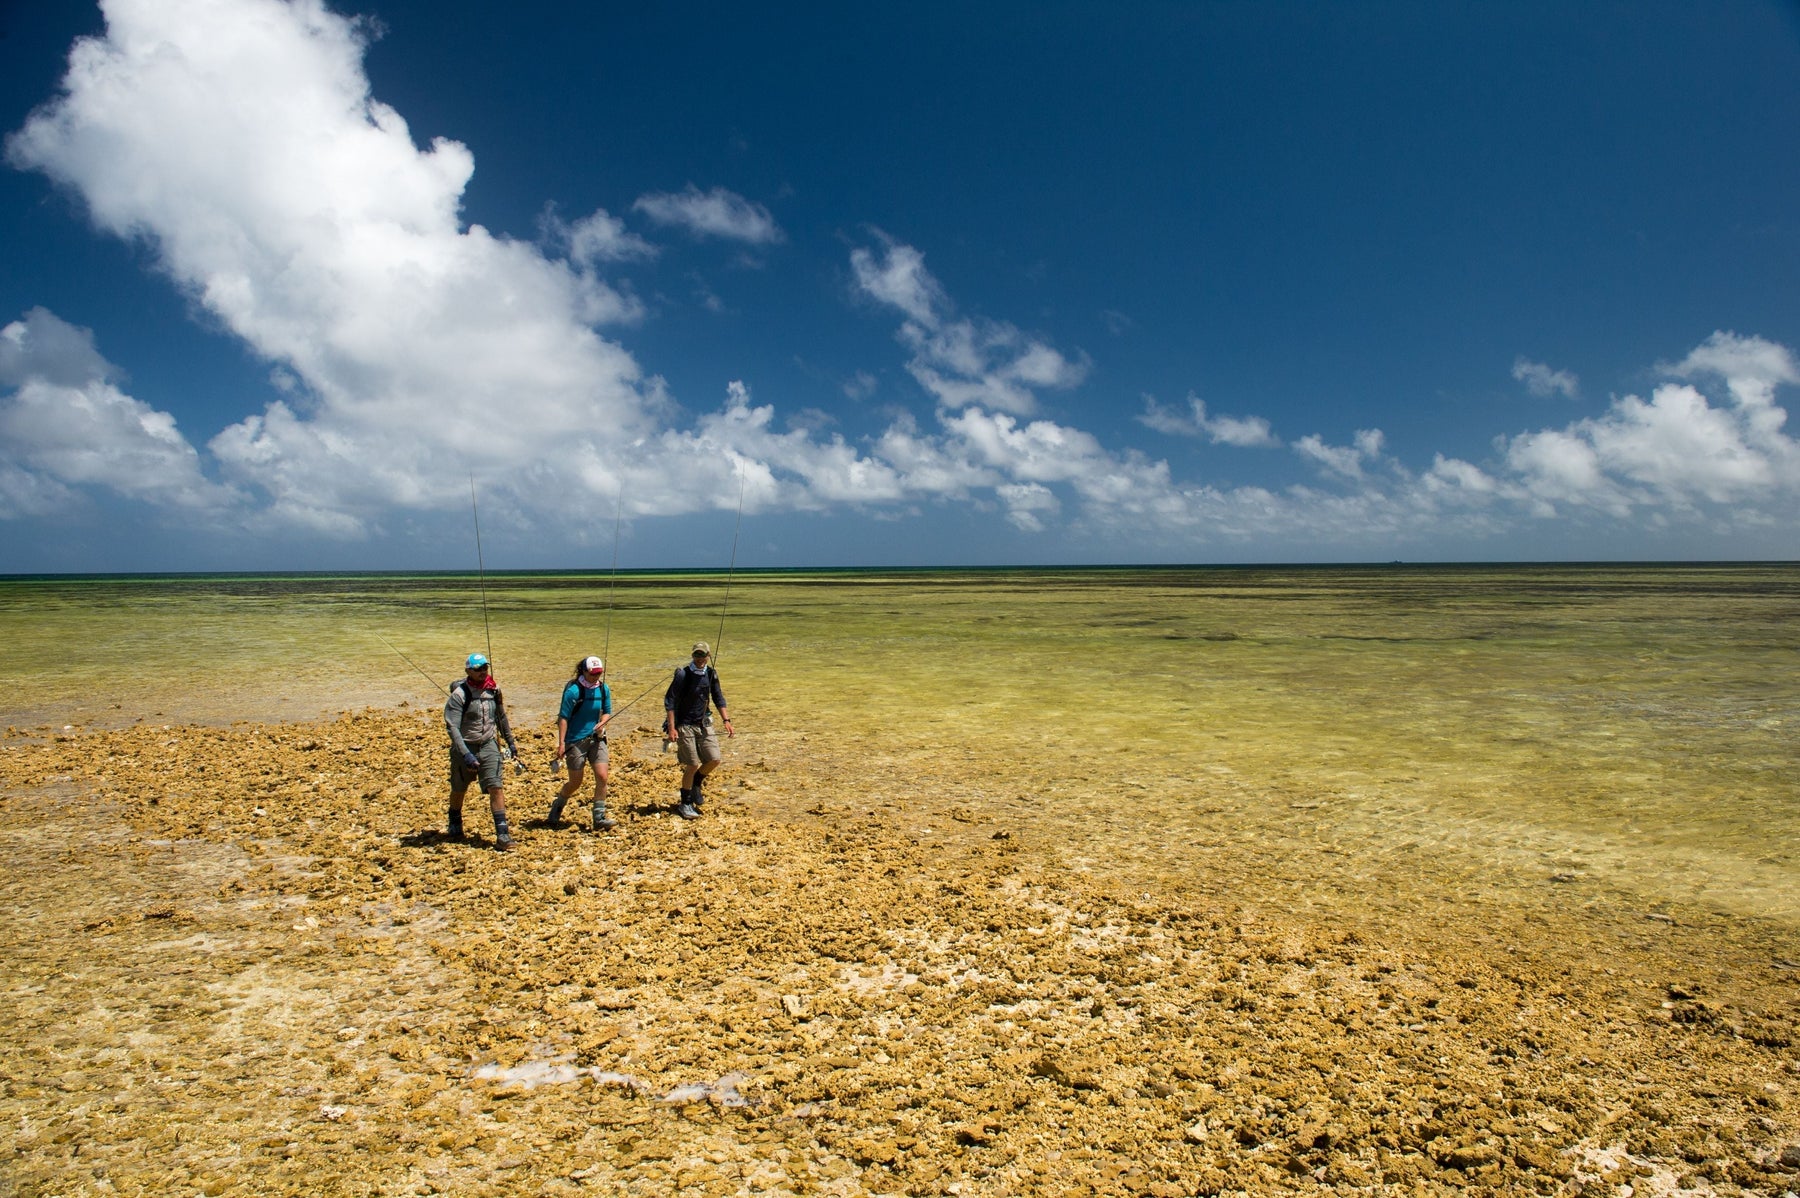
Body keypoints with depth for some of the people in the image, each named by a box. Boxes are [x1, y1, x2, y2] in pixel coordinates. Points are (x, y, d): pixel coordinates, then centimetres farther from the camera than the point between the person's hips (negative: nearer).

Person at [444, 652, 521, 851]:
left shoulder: (493, 690, 0)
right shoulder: (459, 694, -16)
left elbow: (501, 717, 16)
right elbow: (453, 727, -21)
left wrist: (511, 742, 18)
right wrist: (466, 755, -29)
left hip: (489, 745, 3)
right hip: (465, 748, -3)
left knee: (496, 788, -9)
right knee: (459, 790, 16)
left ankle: (502, 834, -8)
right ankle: (455, 826, 41)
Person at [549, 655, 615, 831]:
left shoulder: (604, 689, 1)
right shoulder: (573, 690, -15)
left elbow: (607, 711, 12)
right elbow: (563, 717, -13)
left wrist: (602, 723, -11)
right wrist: (561, 743, -16)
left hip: (596, 738, 5)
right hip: (576, 741, -5)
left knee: (602, 777, -7)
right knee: (575, 783, 5)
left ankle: (599, 818, 3)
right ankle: (555, 811, 32)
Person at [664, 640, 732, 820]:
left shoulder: (711, 674, 2)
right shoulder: (683, 674, -14)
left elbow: (718, 698, 14)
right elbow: (669, 701, -12)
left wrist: (726, 720, 6)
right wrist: (671, 728, -17)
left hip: (704, 723, 5)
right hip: (685, 725, -5)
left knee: (714, 760, -2)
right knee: (692, 765, -3)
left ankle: (695, 784, 28)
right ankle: (685, 805, 13)